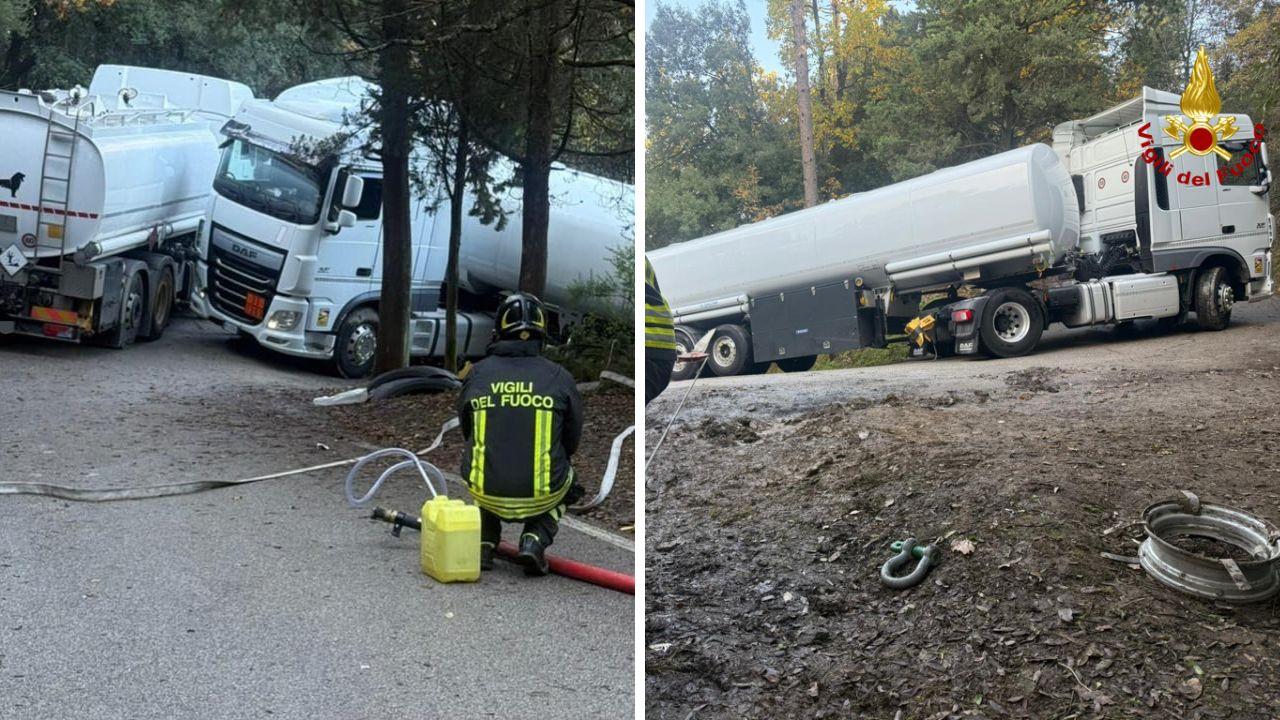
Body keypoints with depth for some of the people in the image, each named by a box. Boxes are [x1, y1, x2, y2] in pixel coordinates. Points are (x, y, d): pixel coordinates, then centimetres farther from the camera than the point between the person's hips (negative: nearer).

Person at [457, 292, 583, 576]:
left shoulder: (477, 373, 0)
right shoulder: (559, 377, -3)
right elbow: (572, 440, 9)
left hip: (487, 494, 2)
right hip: (541, 496, -2)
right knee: (566, 482, 34)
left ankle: (484, 544, 18)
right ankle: (535, 540, 8)